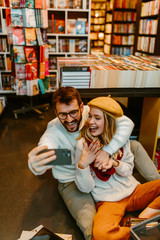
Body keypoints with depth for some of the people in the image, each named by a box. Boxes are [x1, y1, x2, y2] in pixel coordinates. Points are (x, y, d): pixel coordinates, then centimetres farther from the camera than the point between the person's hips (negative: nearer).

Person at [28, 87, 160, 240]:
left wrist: (107, 151, -38)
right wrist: (36, 166, -70)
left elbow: (126, 123, -27)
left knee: (135, 146, 0)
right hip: (72, 181, -3)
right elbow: (43, 151, -45)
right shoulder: (53, 132, -25)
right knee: (90, 227, -30)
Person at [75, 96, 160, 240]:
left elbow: (128, 171, 5)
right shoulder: (83, 145, -10)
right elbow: (85, 188, -9)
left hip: (133, 191, 4)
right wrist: (82, 164, -28)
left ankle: (142, 219, -12)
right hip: (108, 200, -4)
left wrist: (114, 163, -17)